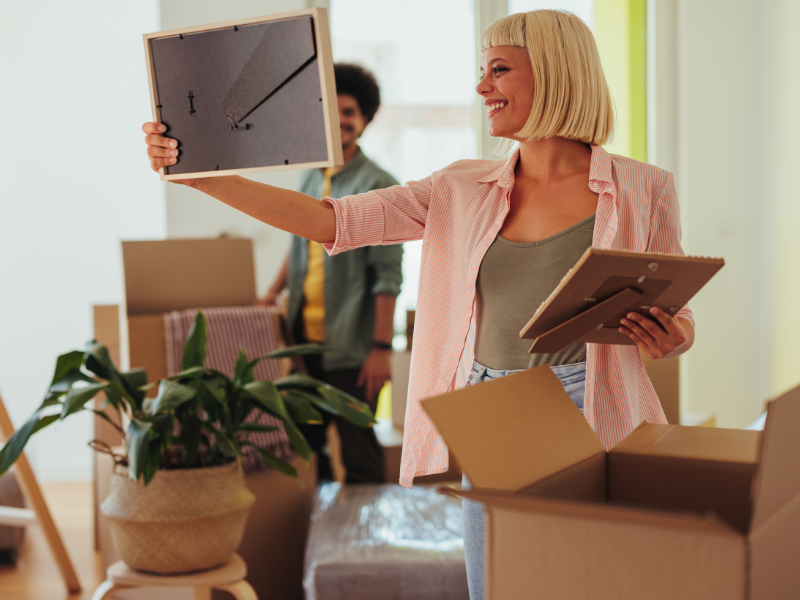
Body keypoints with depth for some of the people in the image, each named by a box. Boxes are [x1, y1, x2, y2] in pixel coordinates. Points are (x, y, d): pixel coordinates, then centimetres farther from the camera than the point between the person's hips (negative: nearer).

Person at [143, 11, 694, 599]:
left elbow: (679, 324, 7)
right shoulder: (463, 191, 7)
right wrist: (196, 171, -5)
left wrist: (668, 338, -18)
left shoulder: (641, 190, 0)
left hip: (588, 425, -3)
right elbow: (328, 221, 1)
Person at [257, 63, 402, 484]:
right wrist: (273, 293, 16)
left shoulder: (377, 186, -10)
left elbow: (387, 275, -13)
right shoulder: (310, 180, 12)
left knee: (359, 453, 1)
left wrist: (381, 347, -17)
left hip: (351, 347, -7)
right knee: (305, 446, 13)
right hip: (305, 338, 7)